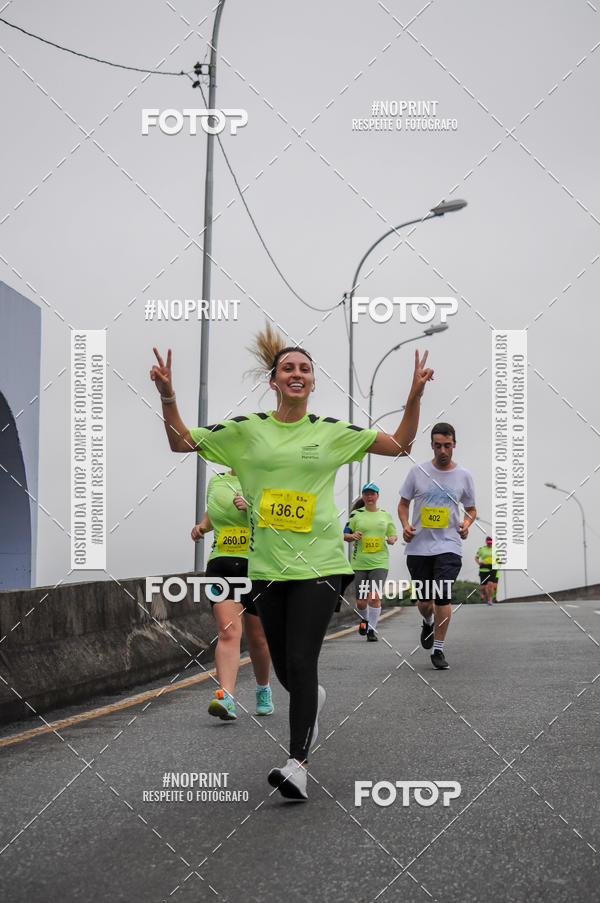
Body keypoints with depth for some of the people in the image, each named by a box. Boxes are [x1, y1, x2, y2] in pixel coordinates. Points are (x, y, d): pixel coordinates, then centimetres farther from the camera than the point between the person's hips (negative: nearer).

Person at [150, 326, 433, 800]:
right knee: (282, 666, 11)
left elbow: (400, 444, 9)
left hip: (319, 562, -2)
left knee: (301, 662, -13)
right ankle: (313, 700, 46)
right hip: (267, 564, 2)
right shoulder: (246, 430, 5)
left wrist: (415, 396, -4)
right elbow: (183, 442, 7)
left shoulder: (332, 432, 5)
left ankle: (298, 763, -9)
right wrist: (168, 398, -9)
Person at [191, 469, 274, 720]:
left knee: (257, 638, 9)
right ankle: (226, 698, -26)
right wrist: (203, 526, 13)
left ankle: (263, 690, 33)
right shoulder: (216, 482, 14)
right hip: (221, 565, 2)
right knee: (228, 632, -16)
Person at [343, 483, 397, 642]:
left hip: (379, 563, 0)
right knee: (361, 602, 4)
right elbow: (345, 535, 7)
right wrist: (353, 536, -15)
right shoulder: (356, 514, 3)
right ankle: (365, 619, 37)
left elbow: (393, 534, 19)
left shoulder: (385, 515, 9)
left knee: (374, 597, -15)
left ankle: (371, 629, -1)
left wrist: (392, 539, -3)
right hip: (359, 563, 0)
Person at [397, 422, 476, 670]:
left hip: (448, 546, -1)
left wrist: (466, 523, -5)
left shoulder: (463, 475, 5)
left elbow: (471, 509, 16)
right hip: (418, 546, 1)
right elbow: (403, 503, 11)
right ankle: (428, 623, 43)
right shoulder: (417, 471, 3)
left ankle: (438, 650, -2)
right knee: (424, 601, 7)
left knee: (443, 597, -14)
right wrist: (405, 525, -8)